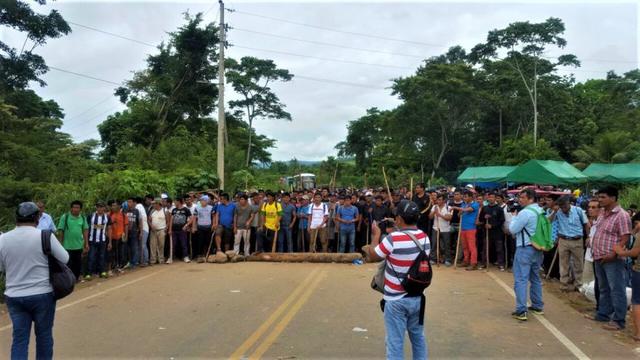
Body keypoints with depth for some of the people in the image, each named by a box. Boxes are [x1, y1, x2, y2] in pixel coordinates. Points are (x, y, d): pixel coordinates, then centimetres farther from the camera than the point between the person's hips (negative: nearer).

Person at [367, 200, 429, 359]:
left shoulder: (393, 239, -23)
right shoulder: (425, 238, -4)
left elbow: (373, 256, -8)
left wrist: (376, 235, 4)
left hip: (396, 300, -6)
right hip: (417, 297, 6)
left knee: (395, 342, 5)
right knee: (418, 337, 22)